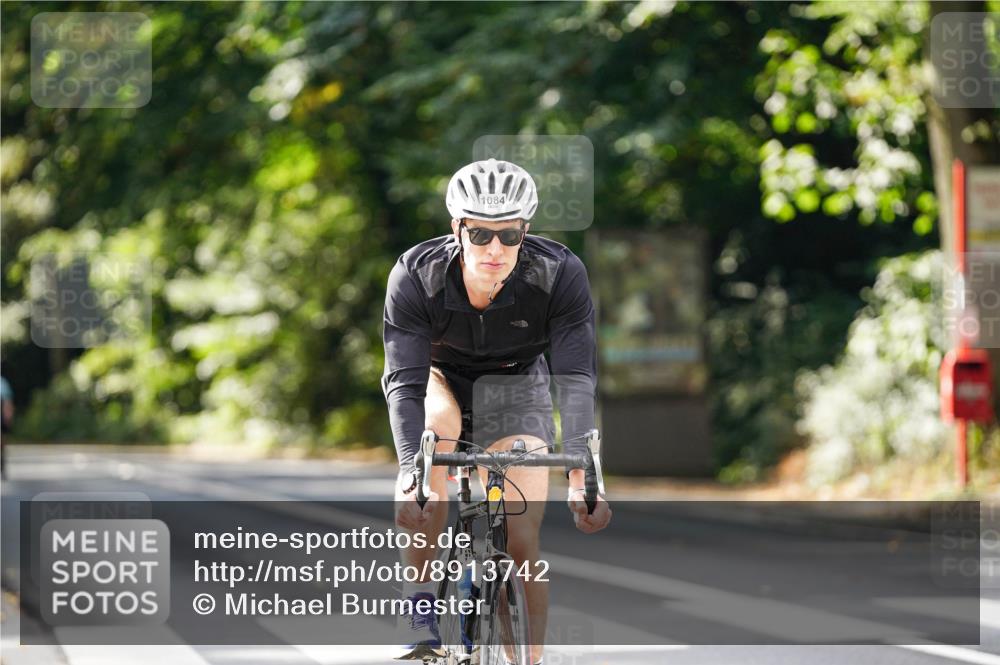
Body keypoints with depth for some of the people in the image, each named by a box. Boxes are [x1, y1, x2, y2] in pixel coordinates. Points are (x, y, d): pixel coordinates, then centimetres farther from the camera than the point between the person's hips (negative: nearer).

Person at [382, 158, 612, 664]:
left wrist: (580, 477, -46)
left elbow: (577, 379, -34)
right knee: (436, 423, -36)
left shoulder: (561, 274, -30)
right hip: (439, 376, -1)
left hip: (514, 382, 1)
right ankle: (421, 617, -29)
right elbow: (404, 382, -36)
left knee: (524, 538, -14)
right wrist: (409, 472, -51)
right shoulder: (415, 276, -30)